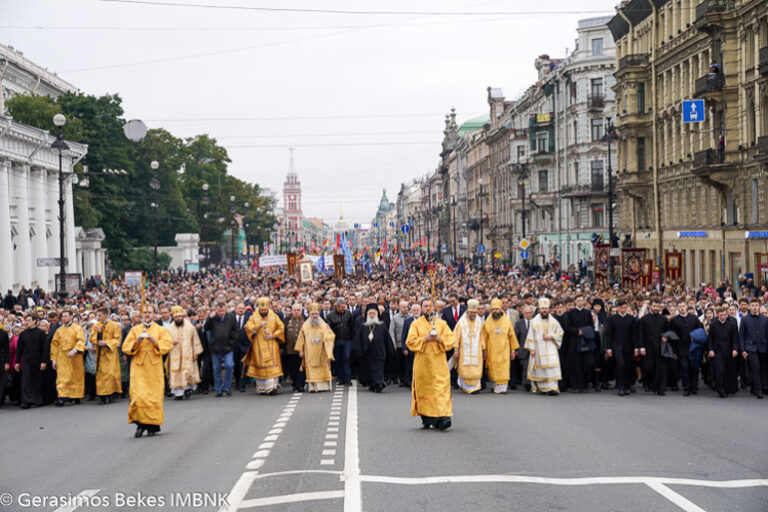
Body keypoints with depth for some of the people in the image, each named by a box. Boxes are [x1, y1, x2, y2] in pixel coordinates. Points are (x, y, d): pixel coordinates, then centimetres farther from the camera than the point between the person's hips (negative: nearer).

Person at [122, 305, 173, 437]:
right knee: (138, 395, -11)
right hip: (138, 368, 0)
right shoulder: (135, 330, 12)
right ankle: (140, 423, -2)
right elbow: (126, 347, 4)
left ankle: (152, 426, 6)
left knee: (154, 396, -2)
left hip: (154, 368, 0)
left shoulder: (161, 330, 10)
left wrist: (154, 341, -16)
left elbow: (168, 344, -3)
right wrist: (137, 341, -14)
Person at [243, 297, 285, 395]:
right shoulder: (253, 317, 4)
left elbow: (281, 327, 5)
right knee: (260, 366, -1)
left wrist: (273, 335, -8)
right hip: (259, 347, 0)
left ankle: (272, 386, -9)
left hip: (271, 346, 0)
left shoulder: (274, 316, 5)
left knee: (272, 364, -8)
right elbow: (248, 328, -7)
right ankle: (262, 388, 5)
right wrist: (259, 326, -20)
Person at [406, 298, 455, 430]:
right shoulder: (416, 324, 8)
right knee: (424, 389, 2)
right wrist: (425, 339, -13)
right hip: (422, 363, 0)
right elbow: (410, 341, -2)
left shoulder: (441, 323, 10)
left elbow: (451, 339, 4)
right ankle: (426, 419, 12)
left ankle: (443, 417, -18)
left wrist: (439, 339, -13)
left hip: (439, 362, 0)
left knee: (441, 388, -11)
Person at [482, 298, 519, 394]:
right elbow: (484, 337, 6)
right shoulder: (487, 322, 2)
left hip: (504, 350, 0)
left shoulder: (507, 321, 4)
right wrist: (484, 350, 4)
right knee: (493, 370, 1)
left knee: (504, 370, -6)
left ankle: (502, 387, -4)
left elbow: (512, 336, 10)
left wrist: (513, 350, 10)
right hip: (492, 351, 0)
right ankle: (495, 386, 15)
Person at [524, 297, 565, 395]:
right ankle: (542, 387, 6)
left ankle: (552, 387, -14)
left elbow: (560, 332, 11)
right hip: (538, 349, -1)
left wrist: (551, 336, -7)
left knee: (552, 367, -11)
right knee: (541, 368, -1)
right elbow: (531, 336, 2)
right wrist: (531, 349, -4)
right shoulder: (534, 321, 4)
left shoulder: (554, 321, 8)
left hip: (551, 349, 1)